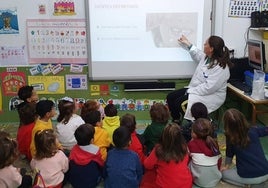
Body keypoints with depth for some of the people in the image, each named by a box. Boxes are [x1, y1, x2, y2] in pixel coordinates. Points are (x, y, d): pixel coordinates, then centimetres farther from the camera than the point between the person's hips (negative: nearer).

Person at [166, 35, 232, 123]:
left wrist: (191, 91, -24)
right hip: (196, 89, 10)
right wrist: (188, 44, 31)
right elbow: (197, 55, 29)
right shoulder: (206, 57, 3)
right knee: (170, 97, 0)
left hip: (211, 95, -9)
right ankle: (176, 122, 12)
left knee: (180, 103, -26)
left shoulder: (221, 68, -25)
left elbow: (209, 87, -29)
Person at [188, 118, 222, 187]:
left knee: (189, 160, 15)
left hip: (200, 181, -3)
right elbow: (219, 160, 7)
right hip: (216, 180, 4)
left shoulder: (192, 143, -10)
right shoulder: (214, 143, 0)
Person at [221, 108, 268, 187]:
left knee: (223, 173, 19)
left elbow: (229, 155, 11)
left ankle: (246, 184, 4)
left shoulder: (230, 138, -7)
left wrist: (226, 167, 29)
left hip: (250, 178, -4)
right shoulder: (253, 130, -4)